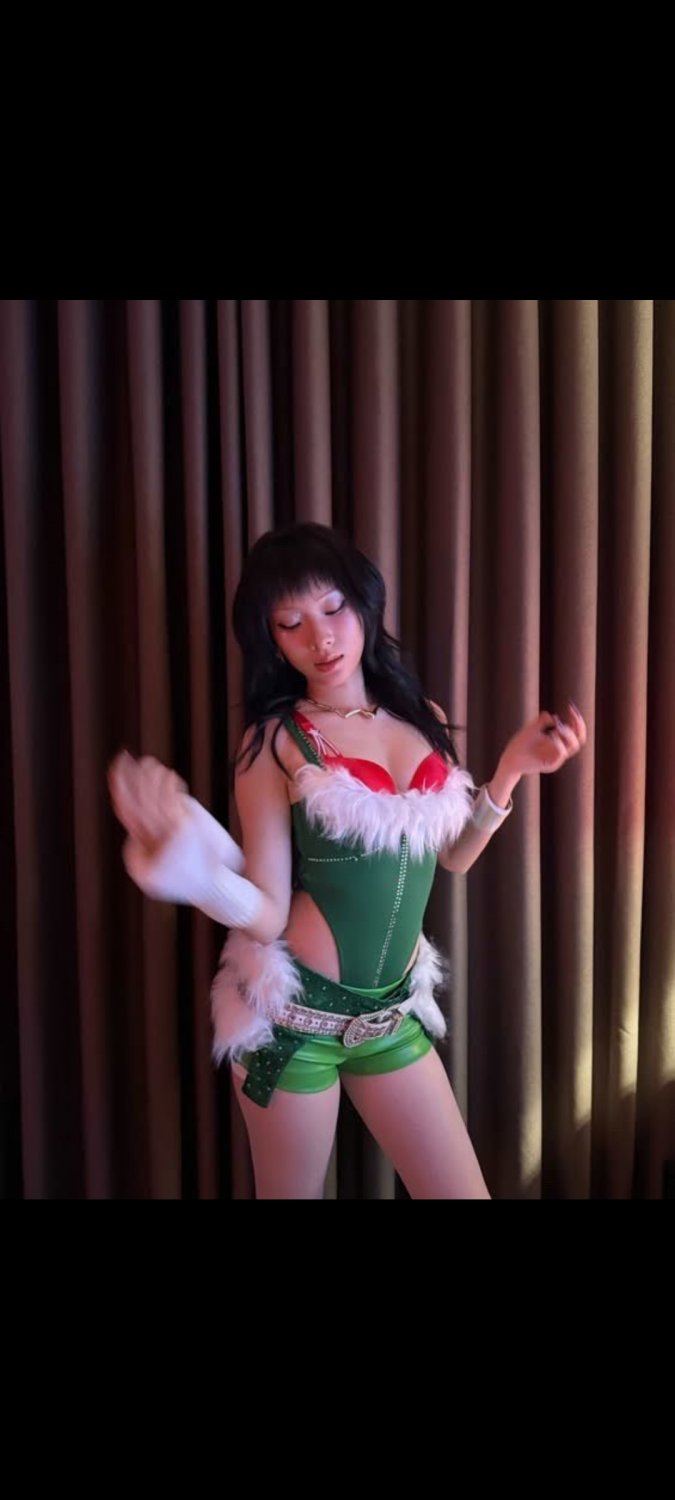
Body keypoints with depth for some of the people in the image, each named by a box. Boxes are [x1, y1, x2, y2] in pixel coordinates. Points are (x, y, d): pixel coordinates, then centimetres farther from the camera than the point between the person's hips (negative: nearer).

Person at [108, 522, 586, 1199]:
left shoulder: (422, 718, 3)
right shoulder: (274, 739, -11)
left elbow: (452, 856, 13)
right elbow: (265, 916, -15)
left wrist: (510, 770, 2)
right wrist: (193, 864, -33)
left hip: (393, 1010, 5)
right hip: (294, 1010, -4)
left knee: (463, 1191, 11)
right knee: (290, 1193, 15)